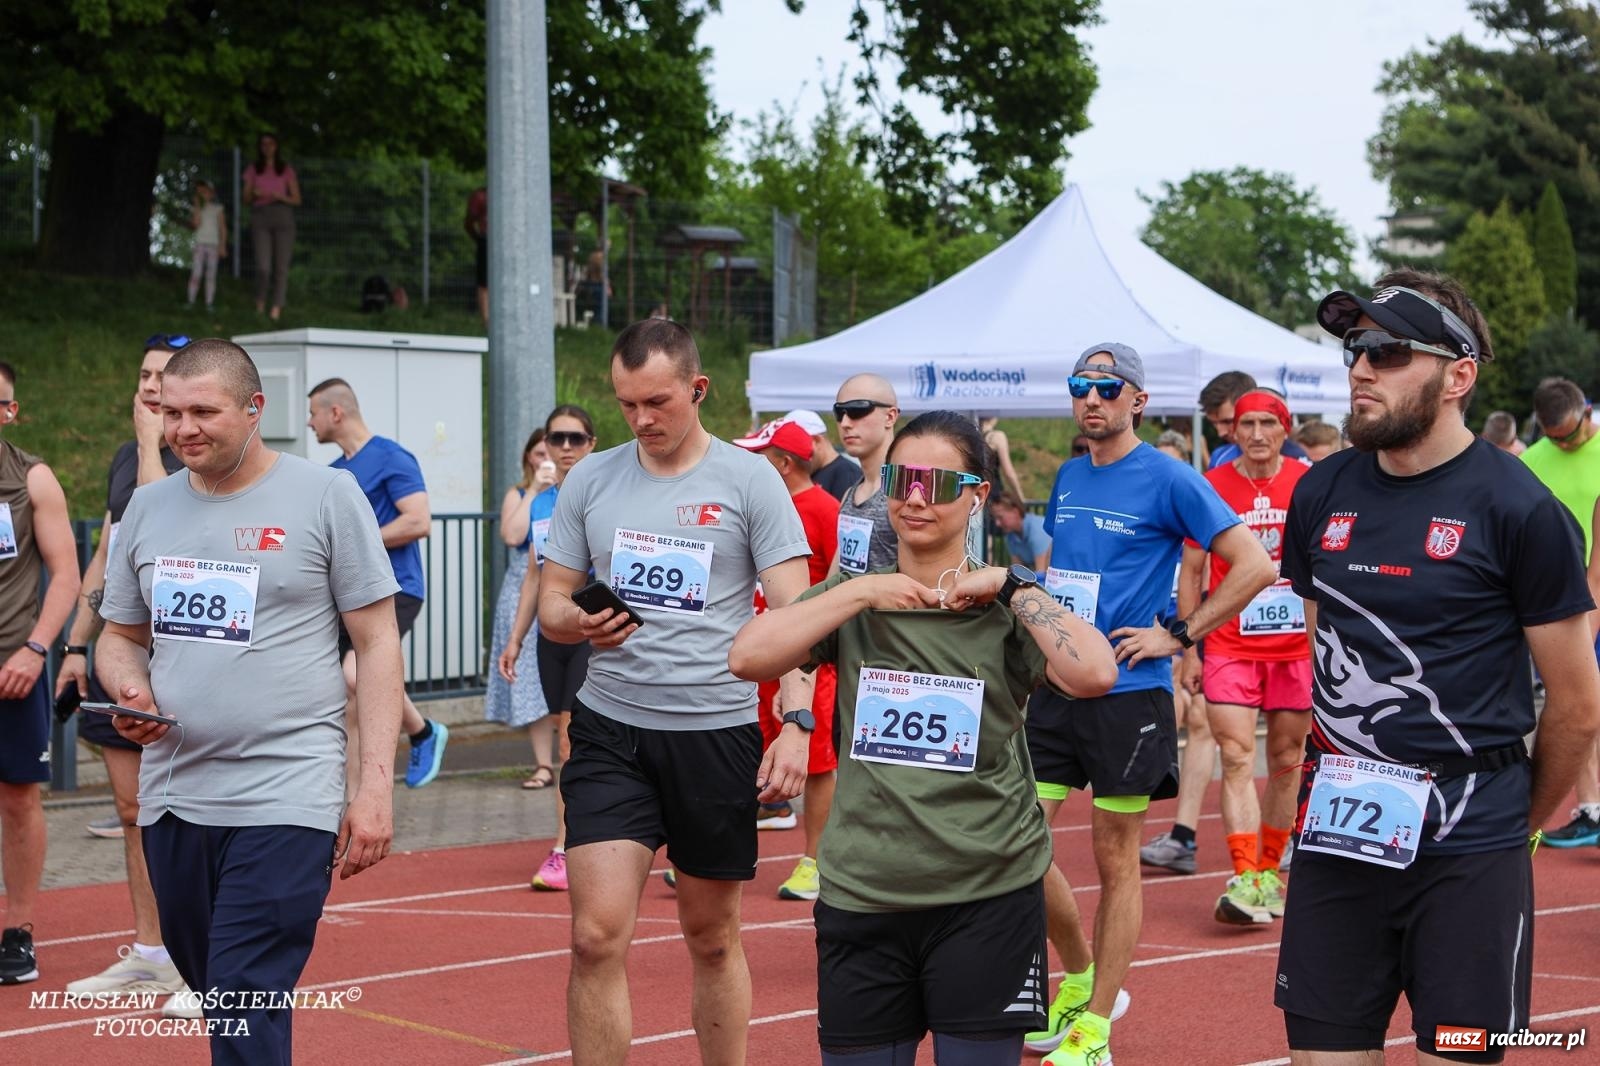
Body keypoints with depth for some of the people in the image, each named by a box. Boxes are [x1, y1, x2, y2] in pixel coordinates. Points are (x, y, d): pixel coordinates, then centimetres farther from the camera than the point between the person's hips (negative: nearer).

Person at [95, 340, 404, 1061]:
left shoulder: (326, 495, -2)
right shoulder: (149, 506, 12)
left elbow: (377, 642, -2)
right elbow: (120, 637, 21)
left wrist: (375, 783, -9)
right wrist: (132, 693, -4)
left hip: (287, 802, -5)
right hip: (172, 795, 6)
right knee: (207, 985, 15)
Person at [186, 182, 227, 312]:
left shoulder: (218, 209, 9)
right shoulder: (198, 209, 9)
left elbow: (223, 229, 7)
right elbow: (196, 224, -7)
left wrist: (223, 246, -1)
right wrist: (197, 206, -6)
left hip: (213, 244, 0)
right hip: (200, 244, 0)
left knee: (211, 275, -2)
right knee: (196, 274, -9)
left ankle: (209, 304, -2)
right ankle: (191, 302, -7)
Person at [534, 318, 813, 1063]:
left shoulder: (749, 479, -2)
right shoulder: (590, 479, 7)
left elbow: (794, 610, -5)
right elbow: (551, 599, 11)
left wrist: (796, 724, -17)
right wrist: (577, 622, -14)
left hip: (717, 731, -2)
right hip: (610, 730, 2)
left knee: (713, 938, 11)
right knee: (597, 936, -9)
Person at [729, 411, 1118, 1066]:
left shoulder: (1005, 606, -1)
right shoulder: (853, 598, 6)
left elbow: (1094, 674, -19)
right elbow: (748, 657, -10)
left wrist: (1012, 586, -15)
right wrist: (863, 592, -13)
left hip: (989, 896, -2)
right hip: (860, 895, 2)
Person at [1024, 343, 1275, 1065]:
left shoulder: (1168, 480, -8)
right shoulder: (1067, 478, 11)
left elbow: (1255, 566, -12)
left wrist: (1178, 635, -13)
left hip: (1127, 692, -6)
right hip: (1054, 684, 6)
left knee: (1115, 860, 3)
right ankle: (1080, 978, 26)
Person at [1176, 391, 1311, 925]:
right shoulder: (1211, 486, -1)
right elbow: (1191, 570, 5)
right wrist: (1188, 650, 2)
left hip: (1296, 645, 1)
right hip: (1229, 644, -1)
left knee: (1286, 760, 8)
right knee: (1236, 759, -10)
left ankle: (1269, 870, 22)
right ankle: (1244, 880, -12)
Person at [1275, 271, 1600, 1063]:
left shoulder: (1518, 508, -9)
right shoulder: (1321, 493, 6)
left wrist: (1521, 818, 8)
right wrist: (1346, 779, 15)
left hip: (1467, 853, -4)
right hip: (1335, 838, 5)